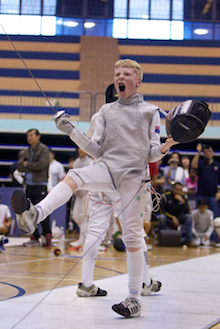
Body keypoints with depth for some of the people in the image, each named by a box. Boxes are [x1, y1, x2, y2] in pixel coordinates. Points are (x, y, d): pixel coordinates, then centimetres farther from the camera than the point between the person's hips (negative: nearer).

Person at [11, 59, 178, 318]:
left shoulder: (150, 111, 8)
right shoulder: (106, 111, 15)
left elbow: (152, 154, 6)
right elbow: (96, 150, 10)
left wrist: (166, 146, -15)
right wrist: (71, 131, -3)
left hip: (132, 176, -2)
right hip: (107, 168, 2)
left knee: (132, 237, -3)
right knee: (74, 176, -30)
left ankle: (135, 298, 7)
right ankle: (35, 215, -53)